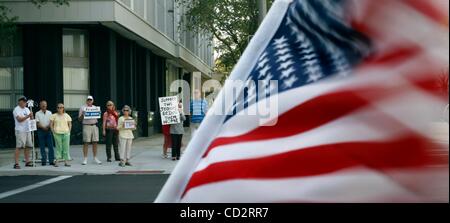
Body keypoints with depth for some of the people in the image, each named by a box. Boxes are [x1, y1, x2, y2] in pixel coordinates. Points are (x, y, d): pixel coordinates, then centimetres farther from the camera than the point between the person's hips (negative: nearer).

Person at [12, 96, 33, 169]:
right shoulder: (16, 109, -6)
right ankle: (16, 163, -9)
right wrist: (28, 116, -25)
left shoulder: (27, 109, 17)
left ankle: (27, 162, 15)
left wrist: (31, 116, -7)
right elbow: (19, 119, -18)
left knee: (27, 147, 8)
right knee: (19, 147, -9)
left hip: (28, 130, 7)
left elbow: (31, 119, 14)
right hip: (20, 131, -7)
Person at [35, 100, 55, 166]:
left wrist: (48, 127, -16)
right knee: (42, 147, 2)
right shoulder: (37, 113, 3)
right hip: (41, 131, -1)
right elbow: (37, 123, -4)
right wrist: (43, 127, -19)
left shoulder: (49, 113, 10)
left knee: (51, 146, -3)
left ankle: (51, 161, -1)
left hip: (48, 130, 1)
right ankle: (43, 161, 7)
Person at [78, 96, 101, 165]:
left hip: (94, 125, 4)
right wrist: (82, 115, -15)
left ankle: (95, 158, 10)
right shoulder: (83, 108, 5)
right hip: (86, 126, -3)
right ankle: (85, 159, -1)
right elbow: (79, 119, 4)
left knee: (95, 142, 3)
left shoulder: (95, 107, 16)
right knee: (86, 143, -5)